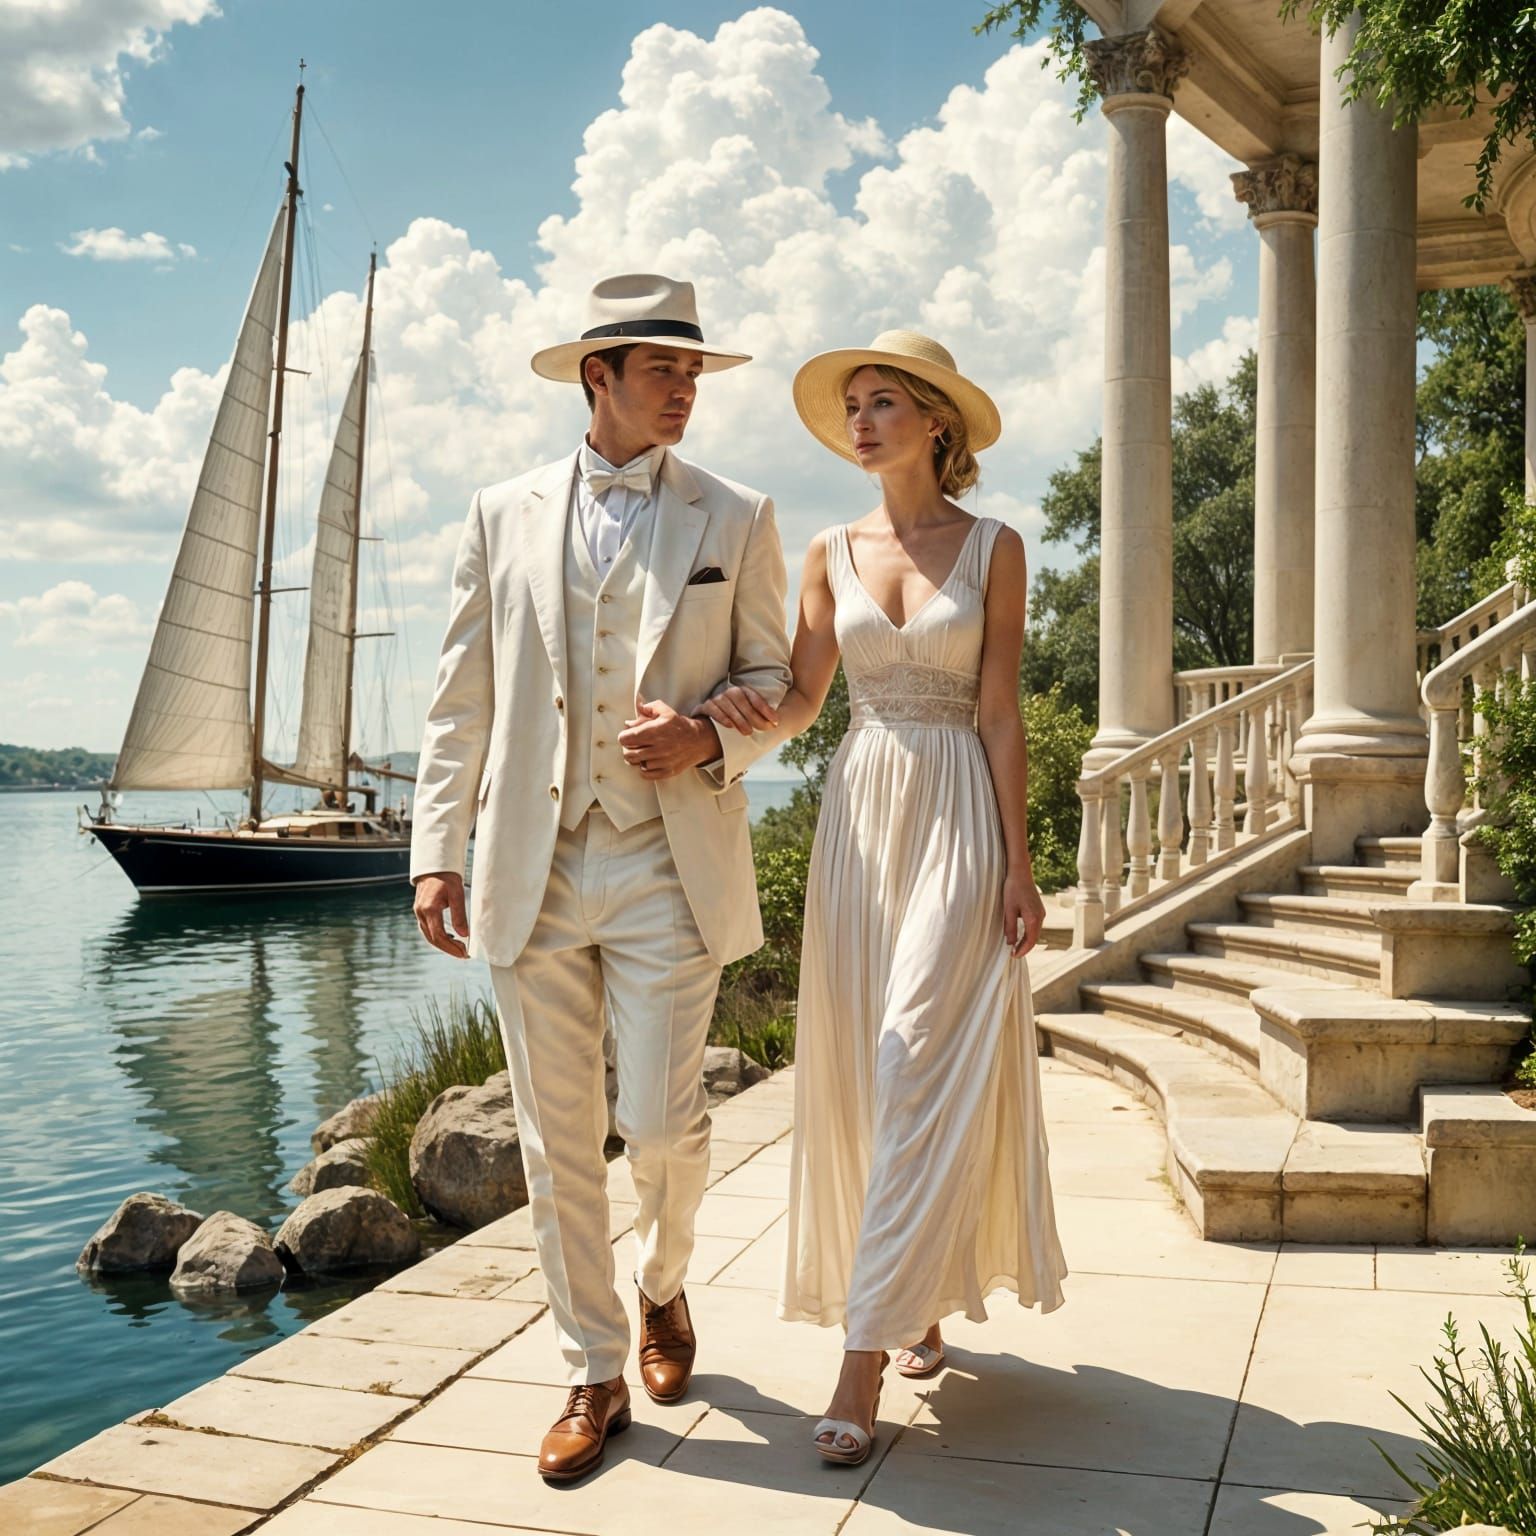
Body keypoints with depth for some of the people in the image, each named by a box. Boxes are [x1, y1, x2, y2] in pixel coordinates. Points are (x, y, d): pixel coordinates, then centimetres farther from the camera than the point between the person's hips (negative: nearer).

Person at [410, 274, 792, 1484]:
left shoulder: (736, 520, 7)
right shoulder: (505, 516, 9)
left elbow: (773, 678, 9)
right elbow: (464, 697, 9)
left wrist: (710, 739, -13)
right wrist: (438, 849, 2)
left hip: (668, 870, -1)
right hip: (531, 871, 2)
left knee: (662, 1121, -3)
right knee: (558, 1143, 6)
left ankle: (663, 1284, 31)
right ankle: (594, 1374, 24)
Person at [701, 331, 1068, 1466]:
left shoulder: (994, 548, 1)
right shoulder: (832, 554, 10)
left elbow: (1000, 715, -3)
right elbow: (800, 701, 5)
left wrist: (1018, 865, -7)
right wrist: (747, 710, -19)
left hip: (959, 819, -4)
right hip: (859, 812, 4)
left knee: (921, 1072, -9)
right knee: (858, 1072, 6)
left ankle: (865, 1358, -5)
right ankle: (921, 1301, 25)